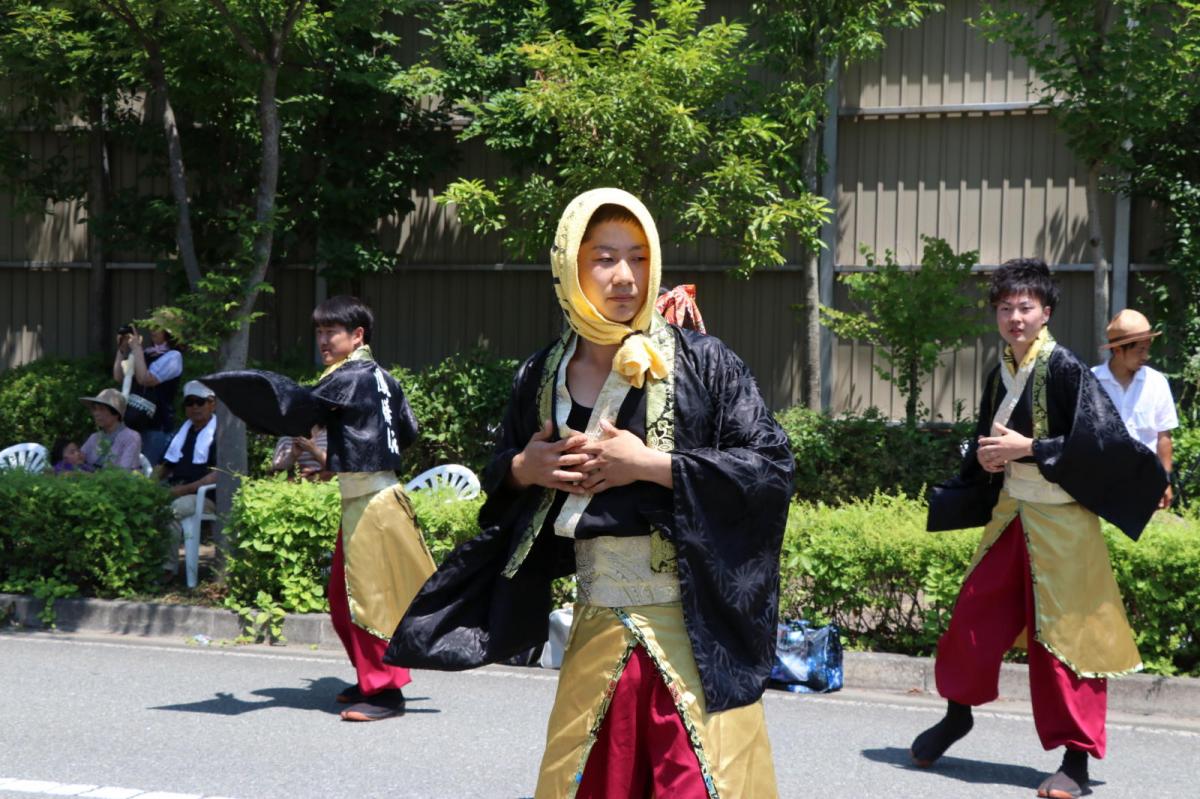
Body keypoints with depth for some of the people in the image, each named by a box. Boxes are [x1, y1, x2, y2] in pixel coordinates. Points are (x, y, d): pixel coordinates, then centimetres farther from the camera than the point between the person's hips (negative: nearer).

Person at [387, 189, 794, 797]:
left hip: (693, 627, -3)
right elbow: (501, 477, 19)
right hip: (595, 630, 4)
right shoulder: (541, 378, 6)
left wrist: (650, 464, -16)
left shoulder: (701, 363, -5)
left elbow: (772, 467, -10)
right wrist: (523, 470, -4)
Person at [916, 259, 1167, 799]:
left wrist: (1027, 447, -19)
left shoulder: (1065, 369, -13)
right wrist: (986, 458, -2)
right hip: (1011, 512, 6)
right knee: (975, 617, 10)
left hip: (1061, 521, -6)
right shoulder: (999, 376, 8)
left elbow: (1099, 442, -20)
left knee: (1063, 634, -3)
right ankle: (957, 714, 33)